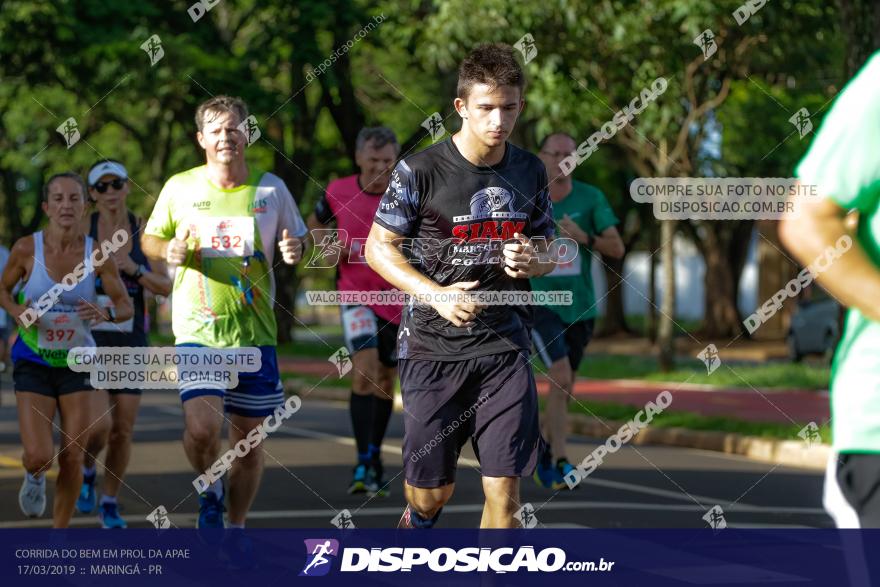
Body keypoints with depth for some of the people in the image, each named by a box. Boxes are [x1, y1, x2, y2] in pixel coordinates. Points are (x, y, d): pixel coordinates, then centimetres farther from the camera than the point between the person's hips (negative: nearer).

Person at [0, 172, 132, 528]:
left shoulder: (97, 255, -10)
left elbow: (126, 307, -3)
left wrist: (106, 314, -25)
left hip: (77, 363, 1)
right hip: (32, 363, -1)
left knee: (72, 458, 0)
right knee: (38, 457, -11)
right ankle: (35, 477, 28)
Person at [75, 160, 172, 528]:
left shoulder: (143, 231, 1)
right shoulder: (82, 229, -5)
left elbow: (166, 287, -1)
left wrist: (134, 269, -17)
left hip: (131, 342, 3)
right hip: (89, 340, -3)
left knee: (123, 430, 4)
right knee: (99, 425, -17)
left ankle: (110, 503, 23)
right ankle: (86, 470, 16)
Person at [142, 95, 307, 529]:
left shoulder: (271, 188, 3)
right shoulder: (179, 188, 2)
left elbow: (297, 240, 13)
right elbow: (149, 239, 14)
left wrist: (294, 250, -11)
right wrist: (169, 250, -9)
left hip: (255, 332, 2)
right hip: (197, 329, -2)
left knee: (249, 437, 7)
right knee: (202, 427, -20)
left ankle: (236, 527, 28)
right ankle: (210, 492, 12)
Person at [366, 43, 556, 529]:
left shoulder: (530, 171, 7)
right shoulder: (420, 171, -8)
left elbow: (549, 248, 18)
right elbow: (378, 248, -3)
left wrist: (533, 262, -7)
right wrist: (437, 295, -17)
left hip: (506, 347, 3)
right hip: (432, 345, -3)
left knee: (503, 489, -6)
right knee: (432, 489, 7)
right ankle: (418, 521, 44)